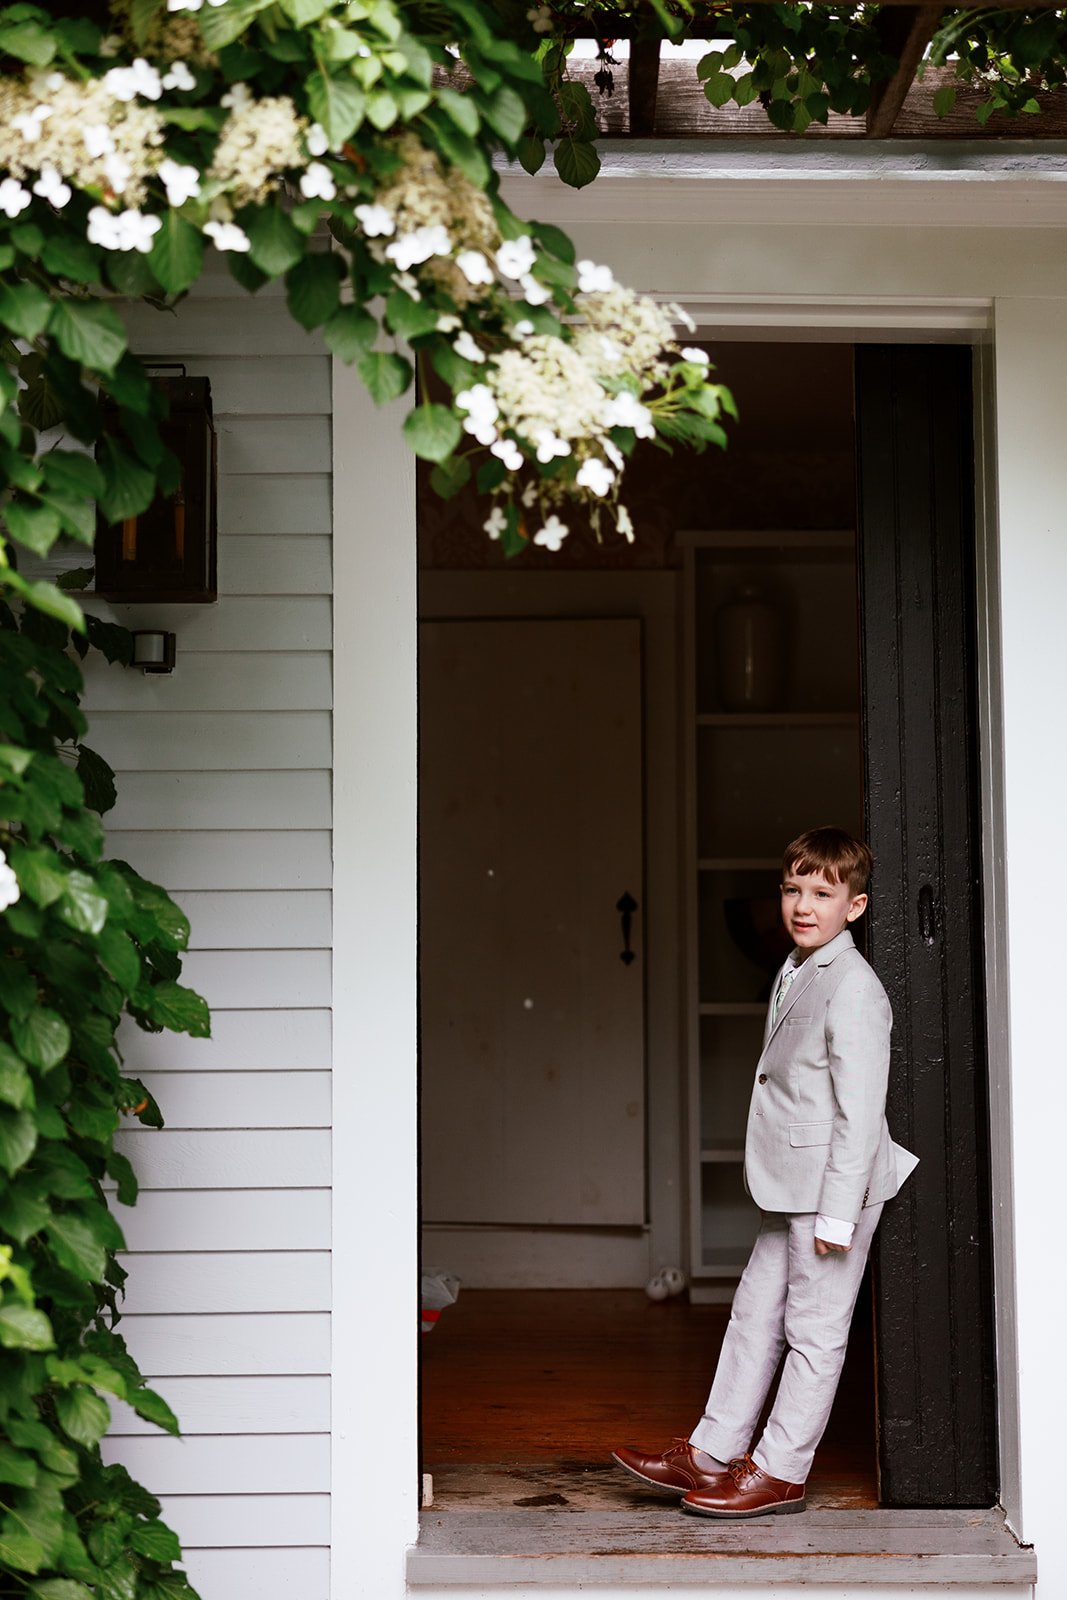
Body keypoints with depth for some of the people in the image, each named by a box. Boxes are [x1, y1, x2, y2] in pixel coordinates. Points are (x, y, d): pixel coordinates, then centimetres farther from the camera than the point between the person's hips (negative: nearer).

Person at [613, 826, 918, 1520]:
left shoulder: (853, 988, -18)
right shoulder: (795, 974, 12)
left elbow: (859, 1111, -20)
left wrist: (838, 1212, -21)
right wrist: (811, 1201, 20)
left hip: (834, 1188, -10)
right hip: (790, 1188, 10)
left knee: (814, 1328, 2)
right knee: (756, 1313, 14)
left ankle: (780, 1473, 11)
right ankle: (711, 1455, 23)